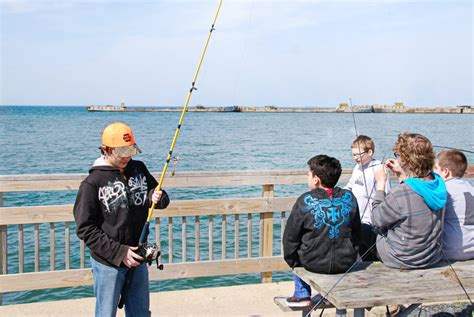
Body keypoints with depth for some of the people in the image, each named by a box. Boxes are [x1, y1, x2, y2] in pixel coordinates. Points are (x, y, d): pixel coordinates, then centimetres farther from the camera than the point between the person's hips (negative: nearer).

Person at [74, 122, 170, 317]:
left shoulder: (139, 169, 3)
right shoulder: (93, 182, -13)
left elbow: (162, 199, 13)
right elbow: (85, 228, -14)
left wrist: (158, 198, -12)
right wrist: (119, 252, -18)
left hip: (137, 259, 5)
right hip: (108, 263, -5)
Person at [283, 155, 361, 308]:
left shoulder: (305, 201, -13)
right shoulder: (349, 197, -3)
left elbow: (290, 236, -5)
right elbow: (356, 232, 8)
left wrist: (291, 260, 10)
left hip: (314, 263, -3)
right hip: (346, 263, 3)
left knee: (299, 250, 30)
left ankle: (302, 295, 31)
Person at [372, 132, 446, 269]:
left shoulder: (399, 194, -34)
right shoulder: (438, 183, -11)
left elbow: (377, 220, -15)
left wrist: (380, 184, -8)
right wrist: (402, 174, 7)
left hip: (402, 261, -6)